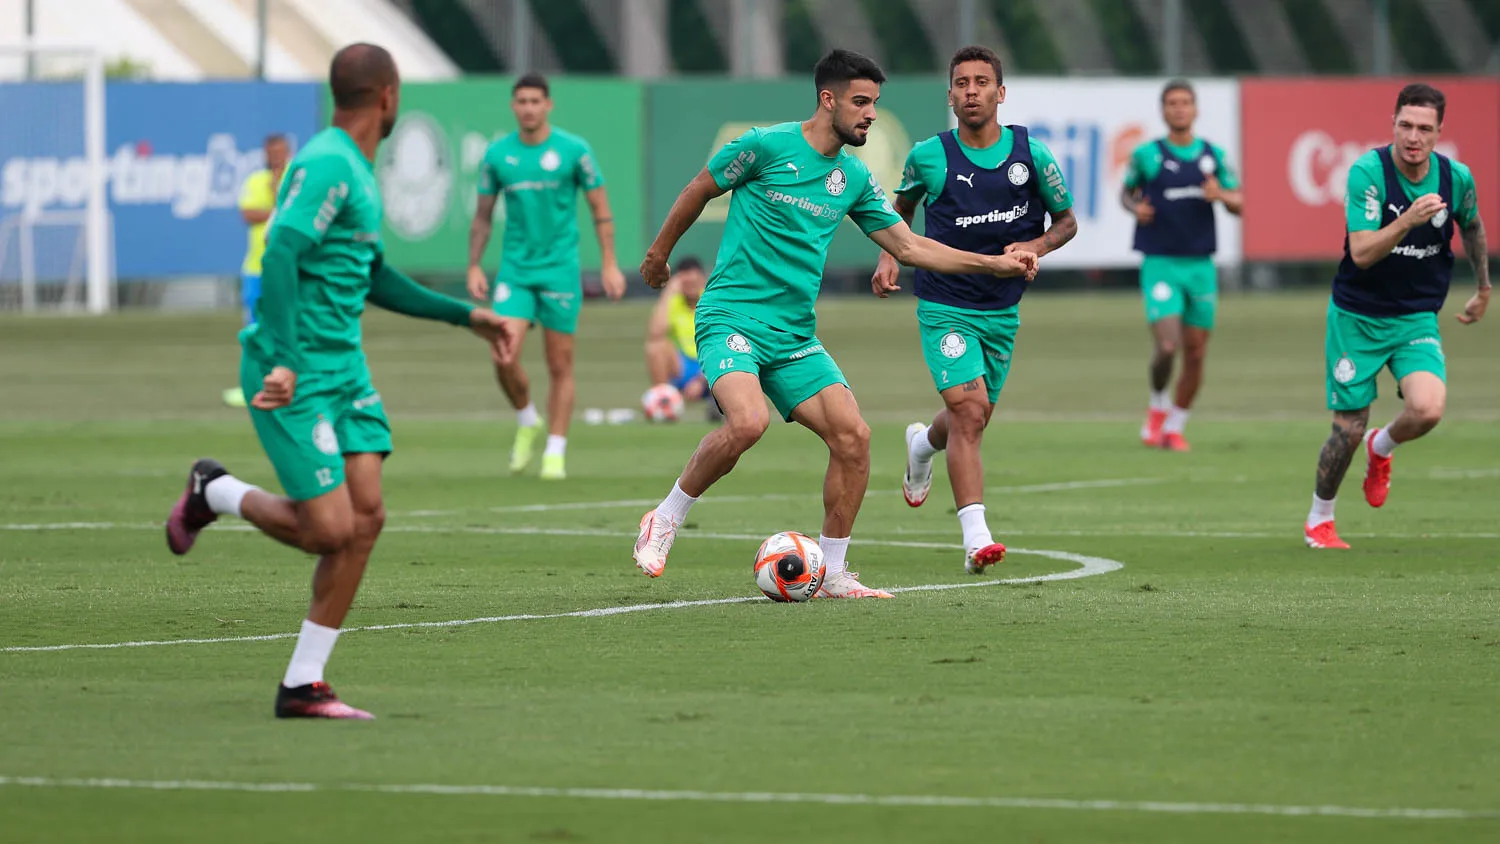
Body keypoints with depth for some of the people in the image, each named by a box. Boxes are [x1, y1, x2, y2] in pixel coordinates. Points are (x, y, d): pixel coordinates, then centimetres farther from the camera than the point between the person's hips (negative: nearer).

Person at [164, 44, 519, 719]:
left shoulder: (359, 173, 15)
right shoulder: (327, 165, -16)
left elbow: (373, 280, 26)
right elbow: (280, 257, -25)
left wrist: (467, 316, 27)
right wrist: (285, 361, -31)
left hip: (343, 366, 9)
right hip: (294, 374, -9)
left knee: (365, 517, 0)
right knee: (328, 529, -11)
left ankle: (303, 685, 5)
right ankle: (215, 493, 17)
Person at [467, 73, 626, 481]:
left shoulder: (574, 150, -3)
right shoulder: (497, 154, 3)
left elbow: (600, 210, 2)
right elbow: (483, 216, 12)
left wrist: (609, 264, -4)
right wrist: (474, 267, 5)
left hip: (560, 269, -1)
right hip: (515, 269, 2)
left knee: (560, 366, 1)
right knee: (504, 357, -13)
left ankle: (555, 454, 11)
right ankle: (527, 421, 15)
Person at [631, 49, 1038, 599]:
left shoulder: (854, 178, 10)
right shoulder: (766, 145, -8)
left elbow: (909, 246, 15)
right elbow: (698, 192, 5)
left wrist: (993, 264, 8)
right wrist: (658, 254, 14)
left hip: (795, 335, 6)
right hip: (732, 318, -6)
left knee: (853, 437, -6)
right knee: (748, 421, -31)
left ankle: (832, 574, 7)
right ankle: (665, 520, -9)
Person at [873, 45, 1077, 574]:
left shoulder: (1032, 154, -6)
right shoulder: (929, 157, -8)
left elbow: (1066, 221, 7)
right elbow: (901, 208, 14)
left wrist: (1035, 246, -13)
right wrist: (889, 258, -2)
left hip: (1002, 308, 3)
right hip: (945, 306, -3)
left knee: (971, 420, 18)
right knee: (969, 409, -20)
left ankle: (922, 445, 55)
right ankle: (976, 539, -22)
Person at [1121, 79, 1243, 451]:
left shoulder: (1214, 155, 6)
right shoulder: (1147, 155, -2)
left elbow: (1239, 203, 11)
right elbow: (1127, 192, 13)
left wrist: (1221, 195, -11)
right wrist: (1135, 207, -9)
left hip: (1200, 265, 3)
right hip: (1160, 264, -3)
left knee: (1195, 354, 4)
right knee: (1167, 347, -17)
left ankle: (1174, 427, 20)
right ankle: (1158, 404, 13)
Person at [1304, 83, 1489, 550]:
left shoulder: (1457, 177, -7)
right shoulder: (1368, 171, -19)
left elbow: (1472, 226, 17)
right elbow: (1362, 252, -27)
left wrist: (1483, 289, 25)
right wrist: (1408, 220, -41)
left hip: (1417, 318, 3)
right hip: (1357, 317, -2)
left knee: (1428, 409, -22)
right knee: (1348, 431, 0)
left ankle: (1381, 448, 15)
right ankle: (1319, 520, 28)